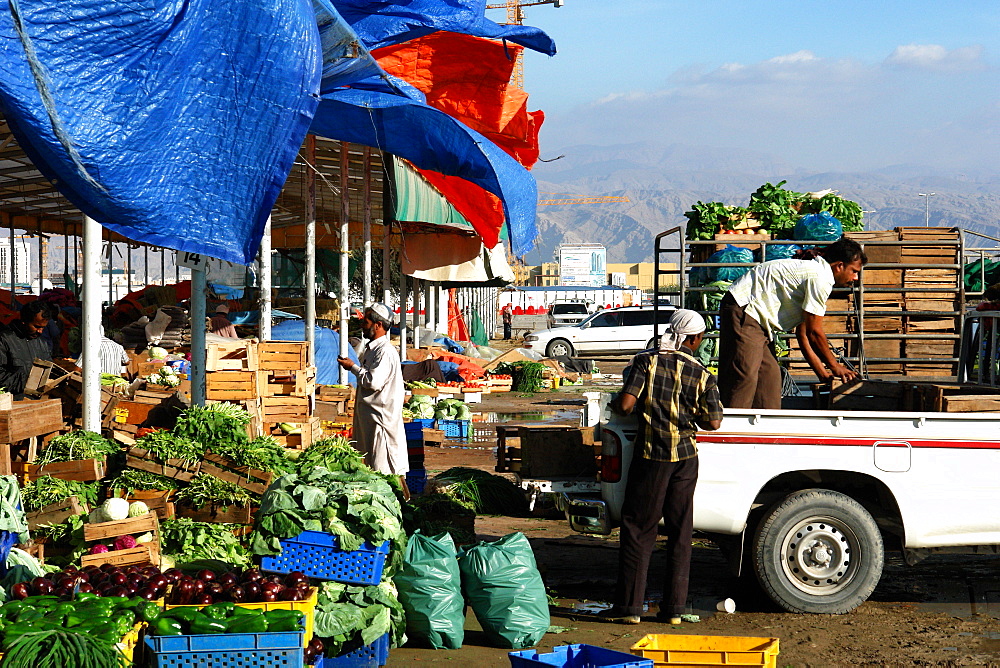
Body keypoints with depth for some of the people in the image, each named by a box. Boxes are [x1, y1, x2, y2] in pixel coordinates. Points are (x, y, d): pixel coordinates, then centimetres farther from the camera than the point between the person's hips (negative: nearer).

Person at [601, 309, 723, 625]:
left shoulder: (647, 361, -5)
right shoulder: (701, 374, -1)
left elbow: (625, 404, -14)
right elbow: (714, 422, -2)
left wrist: (614, 404, 9)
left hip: (650, 456, -2)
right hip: (685, 457, 2)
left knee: (637, 529, 5)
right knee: (680, 533, 10)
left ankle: (629, 607, 5)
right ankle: (674, 608, 12)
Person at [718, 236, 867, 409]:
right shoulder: (820, 277, -14)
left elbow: (803, 335, 19)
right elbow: (814, 332, -11)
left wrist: (822, 373, 18)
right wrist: (835, 366, 1)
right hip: (742, 309, -11)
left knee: (769, 376, 9)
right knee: (744, 377, -16)